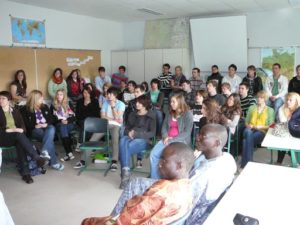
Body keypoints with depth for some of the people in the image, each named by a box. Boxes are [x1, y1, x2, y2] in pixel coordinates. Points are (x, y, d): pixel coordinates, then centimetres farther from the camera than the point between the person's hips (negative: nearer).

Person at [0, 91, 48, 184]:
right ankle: (37, 158, -40)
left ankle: (25, 173, -39)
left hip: (16, 136, 3)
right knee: (19, 135, -35)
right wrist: (9, 130, -19)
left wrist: (20, 130, -12)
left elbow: (22, 125, 11)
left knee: (20, 143, -34)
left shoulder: (15, 111, 18)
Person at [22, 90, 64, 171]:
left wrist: (46, 124, -9)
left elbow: (51, 118, 11)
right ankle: (53, 162, -32)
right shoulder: (26, 110, 3)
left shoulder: (45, 107, 17)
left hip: (46, 127, 4)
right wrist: (35, 126, -17)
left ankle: (45, 151, -48)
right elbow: (26, 124, -4)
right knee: (50, 138, -32)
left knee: (52, 128, -35)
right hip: (35, 130, -3)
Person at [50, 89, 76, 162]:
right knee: (62, 127, -33)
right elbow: (52, 118, 5)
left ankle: (68, 153, -37)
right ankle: (69, 153, -41)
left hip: (69, 124, 0)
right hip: (59, 124, 0)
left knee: (63, 129, -32)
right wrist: (61, 120, -10)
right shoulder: (53, 105, 13)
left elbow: (73, 117, 6)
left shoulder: (69, 104, 12)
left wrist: (67, 121, -12)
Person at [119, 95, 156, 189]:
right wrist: (129, 133, -2)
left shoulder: (151, 116, 7)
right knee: (122, 141, -34)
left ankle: (125, 173, -28)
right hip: (130, 137, 4)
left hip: (143, 140, -4)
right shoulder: (132, 114, 22)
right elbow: (127, 128, 24)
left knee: (128, 147, -36)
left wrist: (136, 134, -11)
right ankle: (126, 171, -40)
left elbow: (152, 133, 0)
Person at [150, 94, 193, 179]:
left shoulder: (188, 114, -3)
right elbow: (164, 127, 16)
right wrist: (165, 137, -6)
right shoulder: (169, 113, 16)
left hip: (181, 141, -5)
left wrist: (173, 140, -17)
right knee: (153, 154, -20)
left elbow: (187, 133, -10)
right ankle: (154, 180, -12)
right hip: (167, 140, 6)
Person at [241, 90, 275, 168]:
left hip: (262, 132, -2)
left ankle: (245, 163, -32)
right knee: (248, 132, -38)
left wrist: (260, 127, -11)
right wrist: (248, 125, -4)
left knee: (246, 139, -36)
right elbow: (246, 122, 19)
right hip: (250, 130, 2)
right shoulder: (252, 107, 22)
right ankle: (248, 162, -39)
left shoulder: (270, 110, 14)